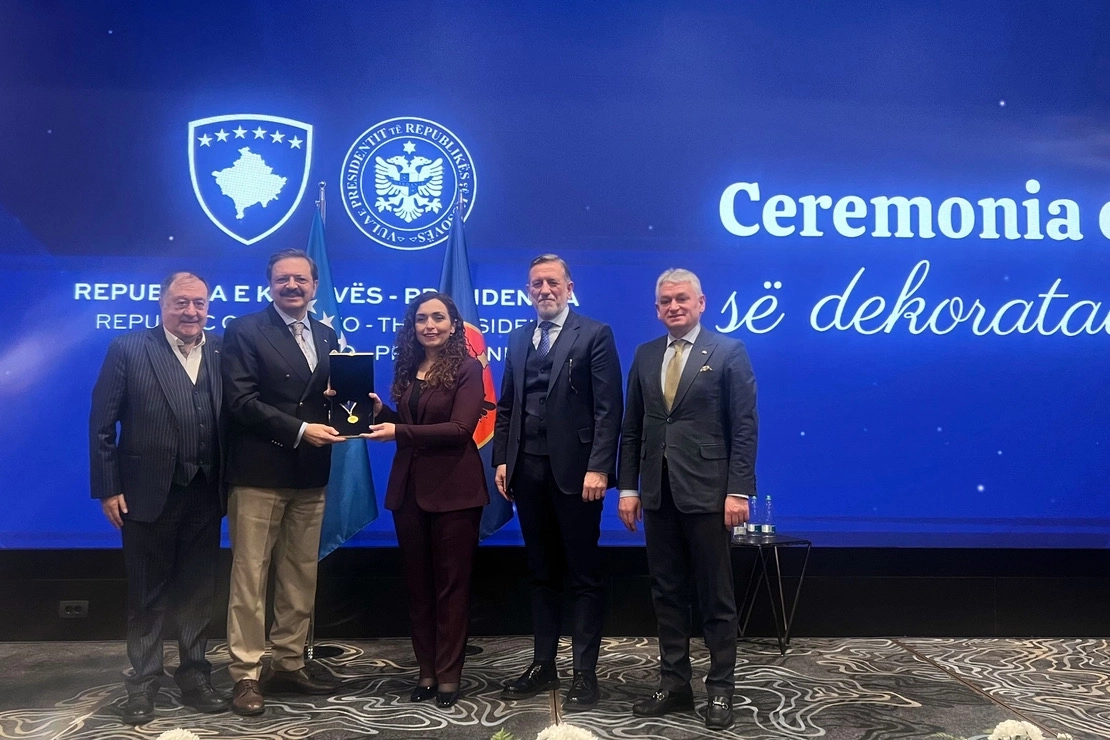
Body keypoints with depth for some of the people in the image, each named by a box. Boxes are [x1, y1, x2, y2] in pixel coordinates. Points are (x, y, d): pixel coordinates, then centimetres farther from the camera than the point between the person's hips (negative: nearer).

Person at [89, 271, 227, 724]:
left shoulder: (222, 351, 5)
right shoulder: (128, 349, -4)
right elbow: (102, 424, -5)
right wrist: (108, 488, -8)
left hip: (204, 494, 3)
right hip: (147, 492, -3)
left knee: (198, 591, 12)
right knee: (147, 594, 9)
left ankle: (194, 677, 25)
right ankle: (143, 683, 22)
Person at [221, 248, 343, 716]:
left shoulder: (327, 337, 14)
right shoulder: (244, 330, -4)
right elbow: (242, 402, -13)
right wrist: (300, 430, -19)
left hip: (310, 474, 6)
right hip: (259, 473, -6)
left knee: (300, 577, 12)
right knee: (250, 577, 0)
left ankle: (288, 666, 23)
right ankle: (246, 676, 9)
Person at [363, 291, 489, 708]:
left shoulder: (467, 367, -8)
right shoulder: (407, 368, 10)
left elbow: (460, 429, -18)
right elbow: (403, 426, 15)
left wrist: (399, 432, -23)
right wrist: (381, 414, -5)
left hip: (453, 489, -6)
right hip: (409, 487, 6)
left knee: (451, 583, 3)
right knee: (417, 583, 10)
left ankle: (448, 676, 12)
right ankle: (426, 672, 21)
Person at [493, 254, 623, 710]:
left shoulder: (594, 334, -2)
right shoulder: (518, 339, 14)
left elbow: (608, 408, -9)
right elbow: (506, 406, 15)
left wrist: (598, 467, -16)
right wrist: (501, 459, 5)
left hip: (575, 469, -5)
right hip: (527, 469, 5)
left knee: (583, 575, 4)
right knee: (541, 573, 14)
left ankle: (585, 672, 12)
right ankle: (543, 665, 23)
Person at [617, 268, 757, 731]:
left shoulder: (728, 351, -1)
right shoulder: (645, 355, 12)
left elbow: (744, 427, -6)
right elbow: (632, 429, 12)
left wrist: (738, 490, -12)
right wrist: (628, 487, 6)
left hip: (706, 491, -4)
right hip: (658, 493, 5)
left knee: (715, 596, 5)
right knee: (667, 593, 11)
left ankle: (721, 689, 17)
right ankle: (674, 684, 22)